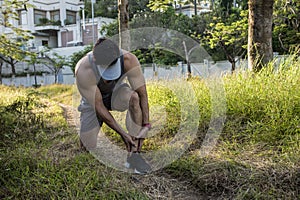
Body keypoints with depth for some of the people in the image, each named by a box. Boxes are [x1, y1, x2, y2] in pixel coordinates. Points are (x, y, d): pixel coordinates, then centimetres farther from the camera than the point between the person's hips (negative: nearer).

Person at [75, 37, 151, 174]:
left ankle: (134, 154, -26)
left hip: (116, 93, 1)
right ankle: (86, 130, 32)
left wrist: (146, 126, -33)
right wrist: (122, 133, -29)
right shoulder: (83, 71, -38)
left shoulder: (129, 60, -34)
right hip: (93, 101, -1)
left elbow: (143, 93, -28)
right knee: (87, 147, -7)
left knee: (134, 97, -36)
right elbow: (98, 106, -31)